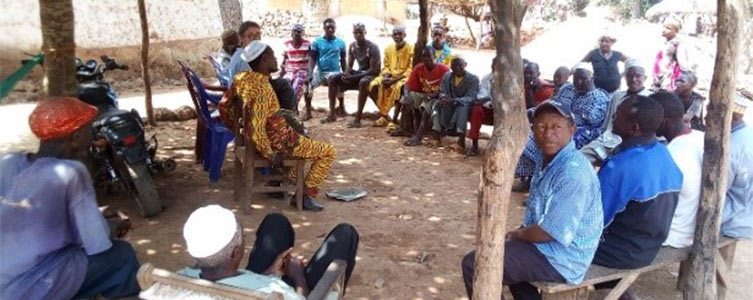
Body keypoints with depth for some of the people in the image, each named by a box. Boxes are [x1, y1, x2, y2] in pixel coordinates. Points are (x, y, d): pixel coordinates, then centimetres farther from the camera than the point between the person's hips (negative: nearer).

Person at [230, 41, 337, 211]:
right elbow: (256, 129, -32)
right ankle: (305, 195, 4)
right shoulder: (262, 89, -28)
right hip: (278, 142, -9)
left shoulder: (243, 78, -2)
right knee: (328, 152, 3)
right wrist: (270, 155, -20)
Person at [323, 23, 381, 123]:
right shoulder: (352, 46, 2)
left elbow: (374, 69, -23)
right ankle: (332, 114, -10)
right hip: (359, 72, 7)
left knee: (363, 82, -42)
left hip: (372, 74, -7)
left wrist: (354, 77, -28)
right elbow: (349, 66, 7)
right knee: (333, 78, -7)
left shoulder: (372, 47, -18)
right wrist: (346, 74, -18)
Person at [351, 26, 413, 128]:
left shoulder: (411, 49, -8)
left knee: (399, 87, -40)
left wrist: (394, 80, -21)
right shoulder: (389, 48, 9)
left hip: (404, 77, -5)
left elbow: (411, 70, -13)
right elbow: (386, 66, 13)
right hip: (390, 77, 6)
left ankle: (395, 119, -30)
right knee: (372, 85, -17)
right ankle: (384, 114, -8)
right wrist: (385, 77, -11)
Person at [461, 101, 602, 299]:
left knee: (473, 265, -13)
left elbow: (551, 232, -26)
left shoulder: (573, 172, -27)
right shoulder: (546, 157, 4)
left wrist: (516, 235, -10)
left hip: (561, 259, -10)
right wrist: (516, 233, 3)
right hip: (544, 243, 10)